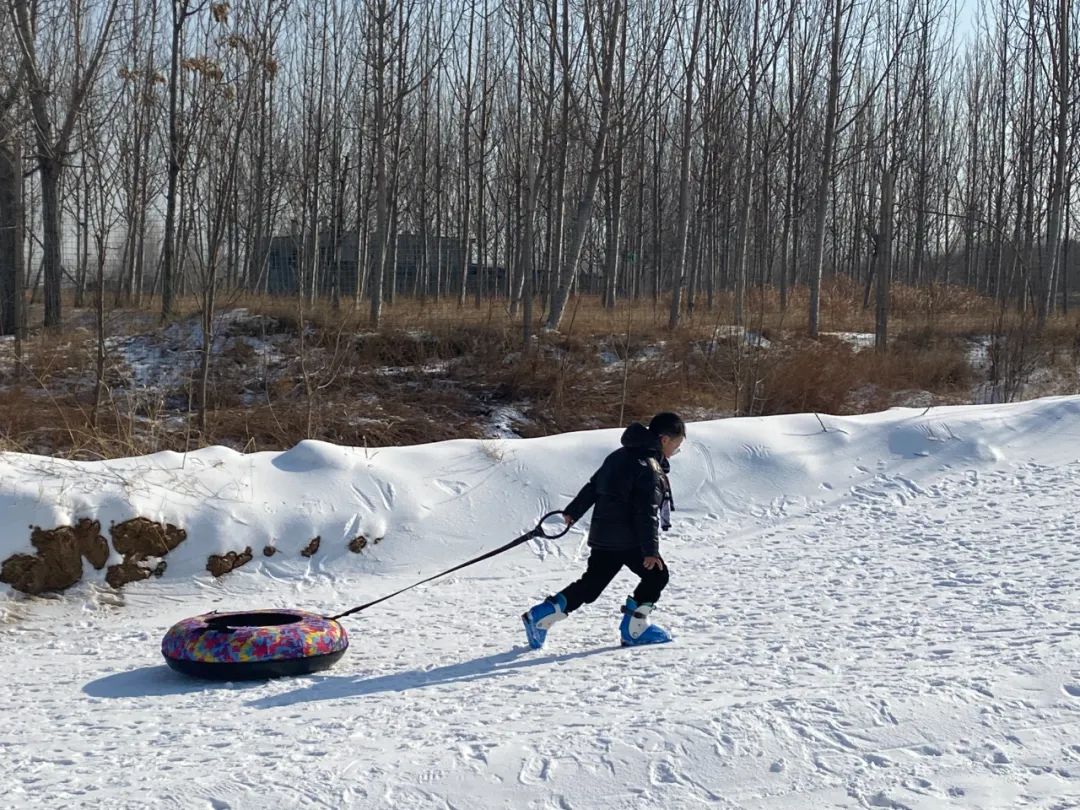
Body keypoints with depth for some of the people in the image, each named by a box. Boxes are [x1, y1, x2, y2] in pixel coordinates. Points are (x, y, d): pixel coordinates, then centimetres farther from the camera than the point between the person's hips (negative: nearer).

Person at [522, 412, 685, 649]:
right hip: (628, 539, -9)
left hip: (603, 537, 9)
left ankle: (540, 615, 6)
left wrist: (573, 511, 28)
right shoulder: (649, 468, -15)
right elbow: (647, 513, -20)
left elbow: (593, 485, 20)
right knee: (656, 574, 6)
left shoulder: (620, 456, 14)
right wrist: (651, 550, -20)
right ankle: (634, 628, 7)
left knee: (591, 584, 11)